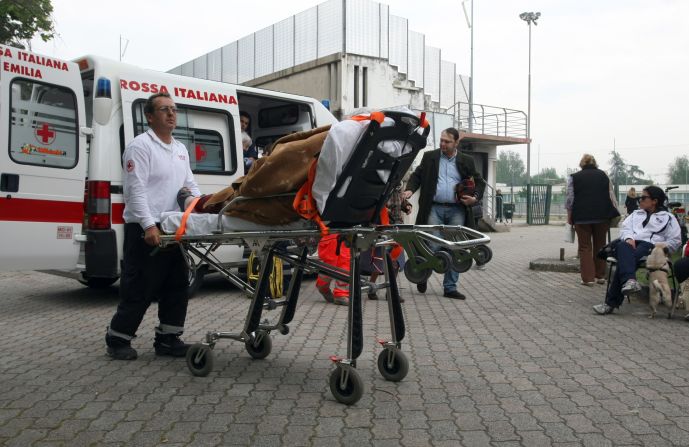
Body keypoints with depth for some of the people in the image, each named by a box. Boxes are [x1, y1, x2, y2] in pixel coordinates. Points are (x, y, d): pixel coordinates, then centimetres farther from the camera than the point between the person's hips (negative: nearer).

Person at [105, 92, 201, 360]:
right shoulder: (141, 146, -7)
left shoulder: (181, 150, 18)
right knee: (140, 289, -1)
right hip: (145, 230, -8)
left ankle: (168, 339, 21)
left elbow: (190, 184, 20)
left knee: (176, 287, 10)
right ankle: (117, 339, 15)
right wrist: (149, 225, -24)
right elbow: (136, 190, -16)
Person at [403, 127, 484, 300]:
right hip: (434, 208, -1)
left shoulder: (466, 161, 10)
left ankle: (450, 287, 10)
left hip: (457, 210, 1)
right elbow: (417, 175, 9)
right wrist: (410, 189, -9)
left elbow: (479, 182, 14)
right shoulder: (429, 157, 9)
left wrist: (475, 197, -4)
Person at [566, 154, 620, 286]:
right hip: (602, 215, 2)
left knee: (585, 247, 2)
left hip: (582, 217, -2)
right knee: (600, 245, 13)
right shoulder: (603, 175, 11)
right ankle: (600, 276, 17)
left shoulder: (574, 177, 4)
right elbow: (612, 197, 8)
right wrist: (614, 214, 13)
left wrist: (569, 217, 5)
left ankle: (588, 278, -3)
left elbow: (570, 200, -1)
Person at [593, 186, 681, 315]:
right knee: (623, 246, -39)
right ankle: (629, 280, -61)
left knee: (624, 260, -37)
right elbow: (625, 227, 18)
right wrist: (629, 238, -6)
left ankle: (611, 303, -43)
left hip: (650, 246, -3)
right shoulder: (636, 214, 35)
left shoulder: (668, 217, 22)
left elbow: (675, 241, 11)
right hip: (630, 243, 3)